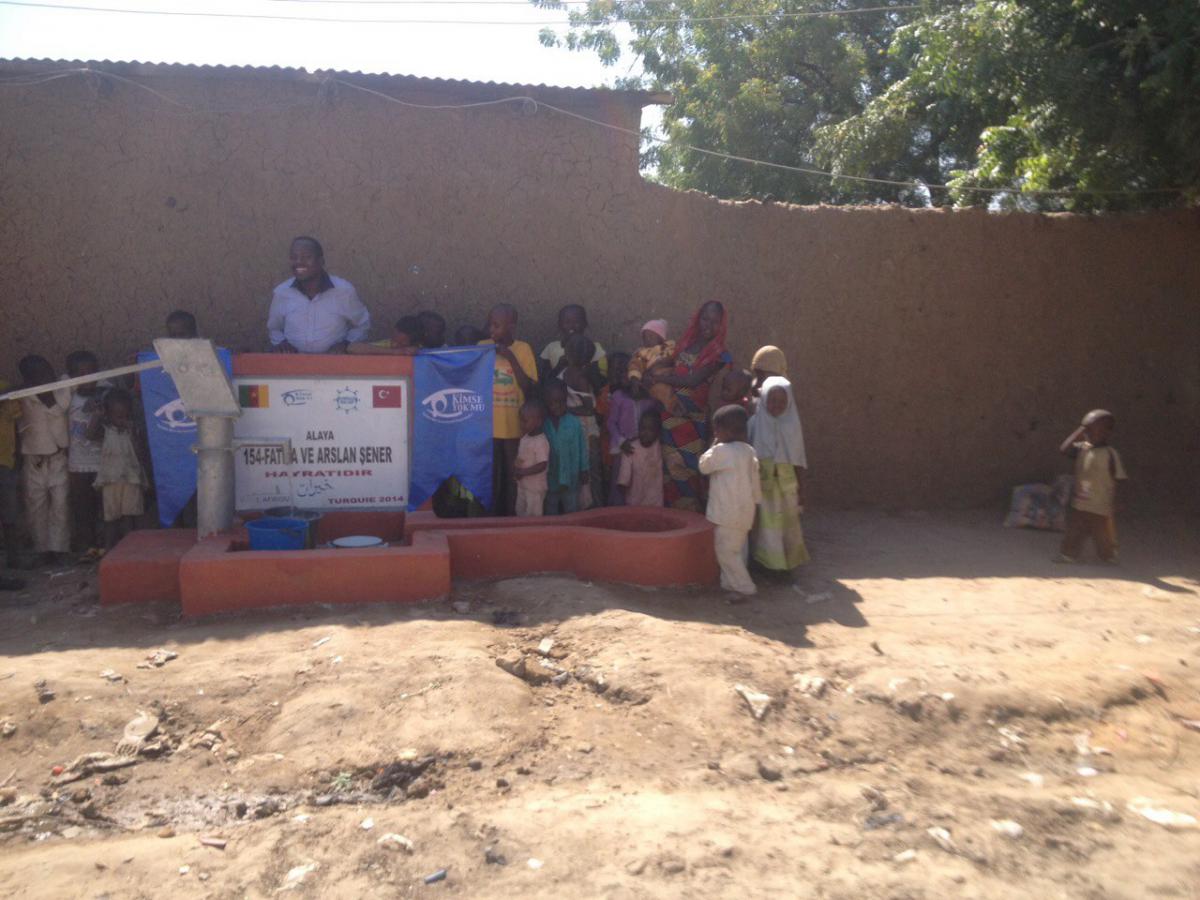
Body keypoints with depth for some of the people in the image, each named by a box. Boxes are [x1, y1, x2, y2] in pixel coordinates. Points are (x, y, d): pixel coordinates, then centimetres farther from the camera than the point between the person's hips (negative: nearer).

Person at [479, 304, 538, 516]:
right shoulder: (482, 347, 5)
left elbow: (530, 388, -10)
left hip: (515, 428, -1)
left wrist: (511, 358, -15)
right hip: (487, 427, 1)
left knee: (513, 480, 6)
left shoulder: (523, 349, 0)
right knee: (489, 481, 2)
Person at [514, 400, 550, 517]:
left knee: (533, 515, 2)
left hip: (536, 486, -9)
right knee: (520, 512, 19)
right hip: (522, 484, 9)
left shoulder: (541, 442, -22)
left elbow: (542, 465, -25)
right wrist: (516, 469, -3)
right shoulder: (525, 438, 5)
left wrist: (522, 472, -24)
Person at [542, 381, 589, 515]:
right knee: (551, 514, 15)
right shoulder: (543, 424, -5)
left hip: (571, 479, -1)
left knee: (572, 513, 10)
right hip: (549, 478, 2)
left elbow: (582, 446, -2)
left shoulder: (574, 422, -9)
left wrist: (584, 470, 2)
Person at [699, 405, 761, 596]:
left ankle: (745, 587, 1)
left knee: (725, 551, 0)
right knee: (737, 549, 17)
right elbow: (755, 481, 11)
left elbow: (704, 466, -4)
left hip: (728, 513, -8)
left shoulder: (721, 451, -17)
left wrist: (714, 445, 2)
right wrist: (755, 500, 19)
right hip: (745, 511, 8)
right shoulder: (749, 451, 7)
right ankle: (731, 583, 24)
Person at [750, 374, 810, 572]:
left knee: (788, 526, 9)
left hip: (786, 484, 2)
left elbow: (799, 461, 4)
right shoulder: (756, 423, -4)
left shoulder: (792, 425, 1)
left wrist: (801, 490, 4)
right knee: (766, 525, 1)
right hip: (762, 483, -2)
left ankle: (787, 564, 22)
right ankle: (767, 565, 13)